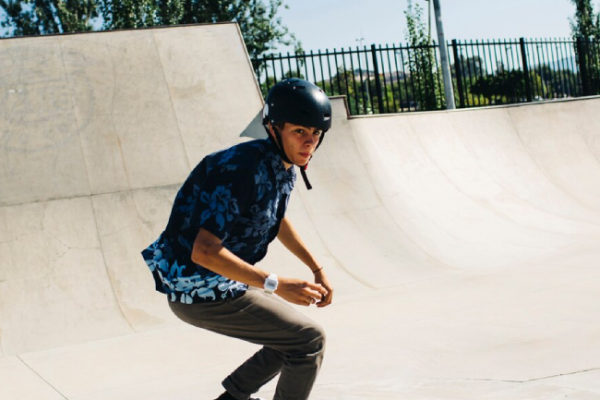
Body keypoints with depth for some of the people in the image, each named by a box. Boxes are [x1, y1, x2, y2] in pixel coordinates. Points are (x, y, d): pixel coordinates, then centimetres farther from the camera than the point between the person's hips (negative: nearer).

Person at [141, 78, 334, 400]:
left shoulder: (283, 165, 3)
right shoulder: (245, 169, -28)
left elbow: (276, 219, 24)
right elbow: (204, 251, -32)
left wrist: (317, 269, 21)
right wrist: (277, 285, -32)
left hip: (220, 283, 10)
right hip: (202, 294, -10)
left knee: (292, 335, 21)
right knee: (310, 341, -5)